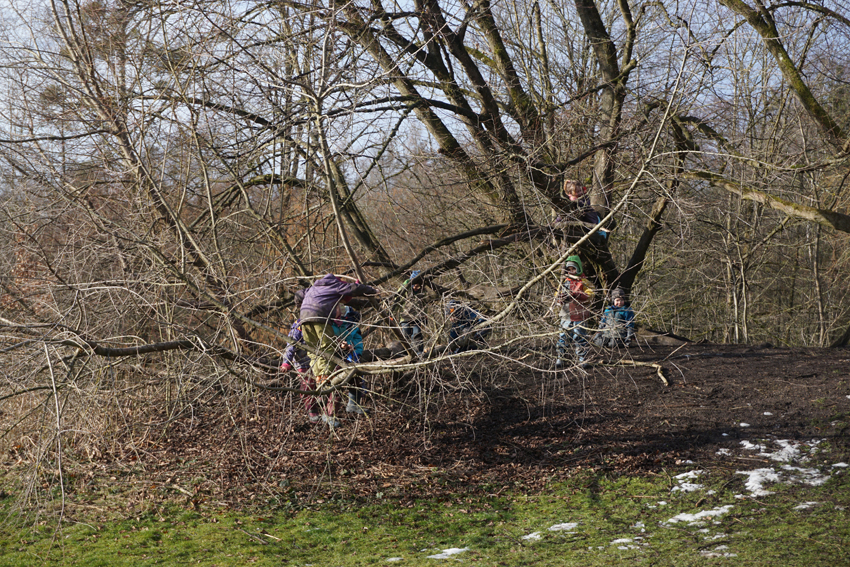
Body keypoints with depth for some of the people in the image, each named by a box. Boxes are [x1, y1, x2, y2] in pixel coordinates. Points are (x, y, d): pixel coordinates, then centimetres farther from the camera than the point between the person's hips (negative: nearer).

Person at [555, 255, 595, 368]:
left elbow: (589, 296, -10)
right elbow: (557, 297, 16)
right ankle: (560, 358, 9)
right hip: (566, 315, 4)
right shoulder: (564, 281, 15)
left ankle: (582, 359, 5)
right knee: (563, 337, 3)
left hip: (579, 316, -3)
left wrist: (575, 294, -21)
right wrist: (561, 298, -8)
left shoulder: (584, 282, 2)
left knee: (580, 338, -2)